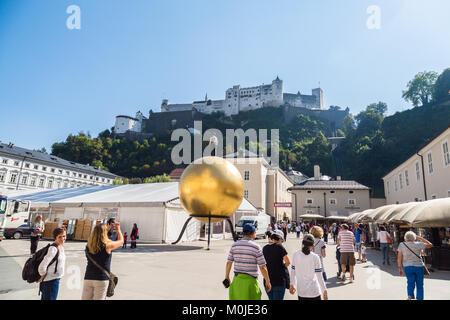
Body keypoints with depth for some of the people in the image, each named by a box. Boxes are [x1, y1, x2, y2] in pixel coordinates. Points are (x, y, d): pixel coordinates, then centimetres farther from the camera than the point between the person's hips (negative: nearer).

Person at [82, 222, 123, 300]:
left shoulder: (89, 246, 1)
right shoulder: (107, 246, -12)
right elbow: (121, 240, 6)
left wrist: (108, 227, 29)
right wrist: (118, 229, 21)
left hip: (88, 278, 4)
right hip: (101, 279, -4)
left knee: (85, 298, 10)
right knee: (99, 298, 3)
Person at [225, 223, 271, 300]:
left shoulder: (234, 245, 1)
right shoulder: (256, 247, -10)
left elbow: (228, 263, 5)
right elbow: (262, 267, -9)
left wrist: (227, 277, 18)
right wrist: (267, 282, 3)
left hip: (237, 280, 4)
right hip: (250, 280, -4)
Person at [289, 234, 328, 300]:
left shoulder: (296, 255, -6)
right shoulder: (315, 257, -12)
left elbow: (293, 272, 2)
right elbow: (319, 276, -9)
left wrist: (292, 285, 16)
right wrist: (324, 290, 2)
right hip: (314, 292, -2)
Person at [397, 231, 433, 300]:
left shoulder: (401, 245, -2)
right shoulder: (418, 244, -6)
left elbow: (399, 258, -3)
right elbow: (430, 245, 6)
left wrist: (400, 268, 4)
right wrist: (420, 238, 7)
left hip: (407, 267, 1)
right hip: (418, 266, -1)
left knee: (410, 283, 11)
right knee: (419, 285, 14)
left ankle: (410, 296, -11)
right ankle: (419, 298, 16)